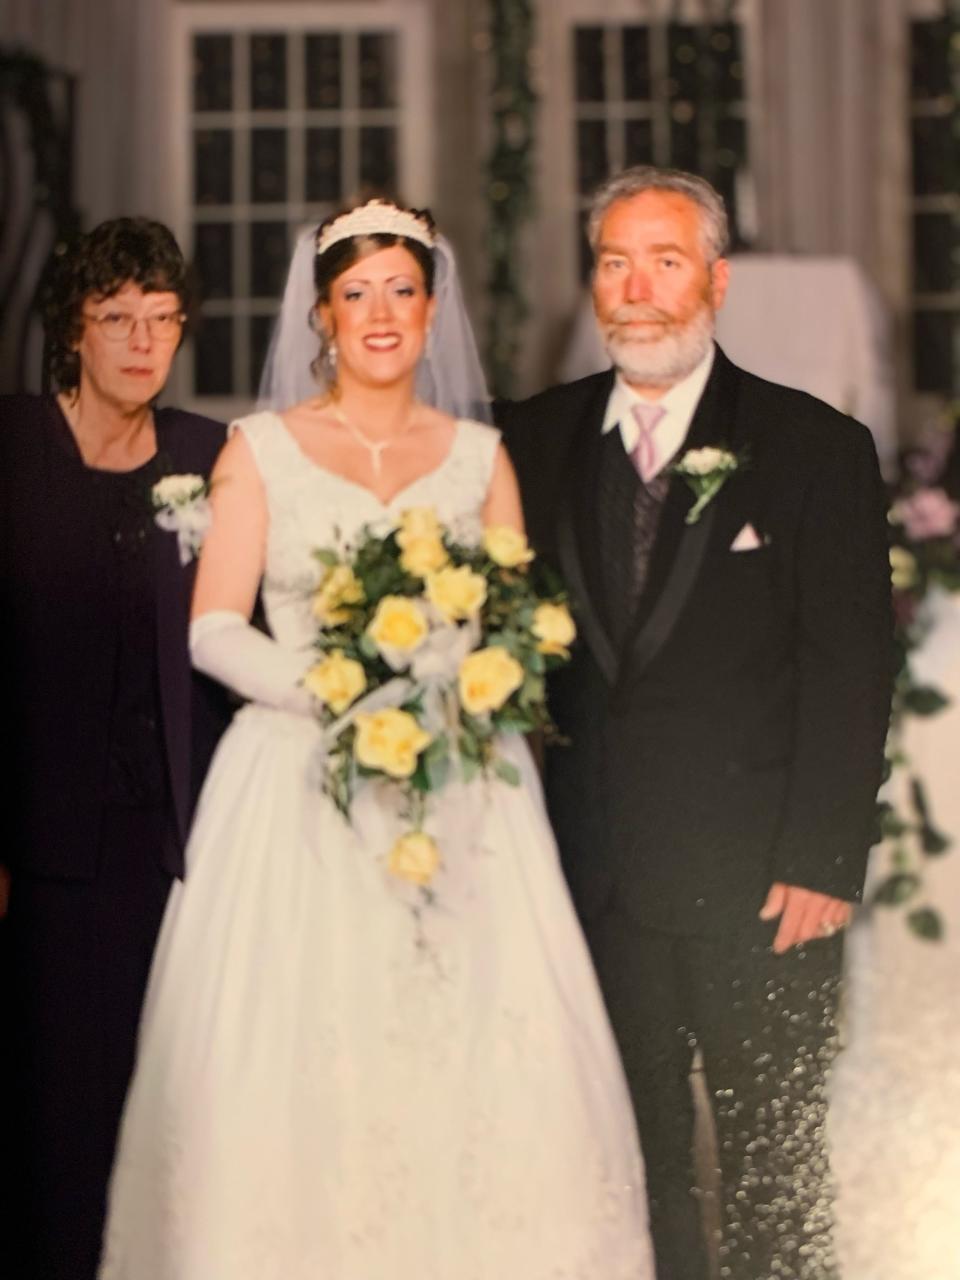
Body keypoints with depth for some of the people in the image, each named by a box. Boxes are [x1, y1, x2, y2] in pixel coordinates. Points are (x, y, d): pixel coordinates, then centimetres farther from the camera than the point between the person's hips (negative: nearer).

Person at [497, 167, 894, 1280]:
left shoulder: (815, 446, -1)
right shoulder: (534, 441, 8)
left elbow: (849, 673, -4)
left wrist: (821, 862, -10)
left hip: (756, 883, -3)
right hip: (594, 877, 3)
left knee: (774, 1161, 5)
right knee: (633, 1160, 11)